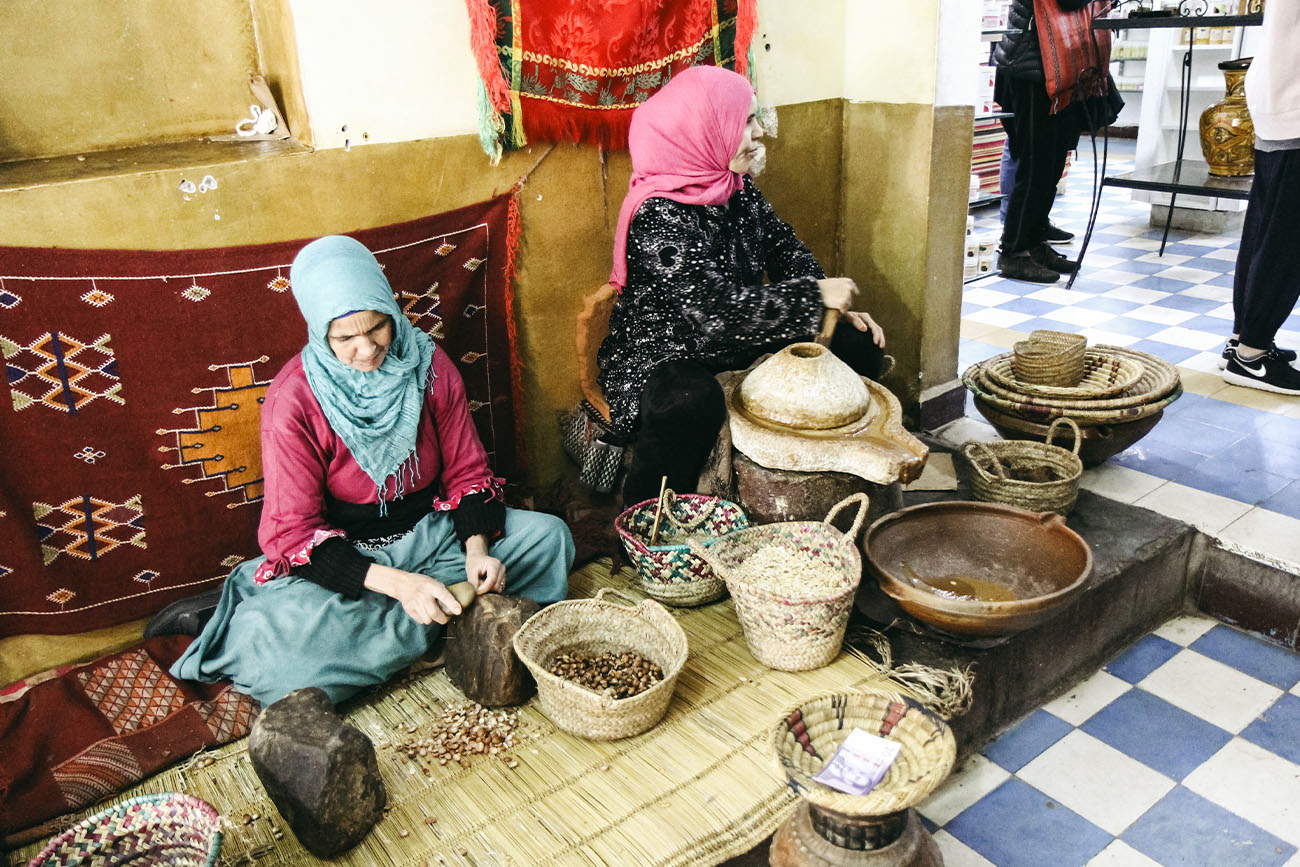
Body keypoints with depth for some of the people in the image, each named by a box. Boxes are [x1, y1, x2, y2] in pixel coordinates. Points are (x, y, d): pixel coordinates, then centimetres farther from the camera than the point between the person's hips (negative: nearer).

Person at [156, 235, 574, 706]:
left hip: (430, 531, 5)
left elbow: (467, 472, 2)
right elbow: (294, 531, -19)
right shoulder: (293, 399, -19)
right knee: (291, 634, -35)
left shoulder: (429, 366, -7)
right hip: (342, 554, -5)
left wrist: (477, 547, -17)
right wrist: (397, 583, -30)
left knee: (549, 535, -13)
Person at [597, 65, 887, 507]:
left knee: (857, 342, 1)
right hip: (661, 356, -8)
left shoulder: (738, 188, 2)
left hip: (738, 346, 8)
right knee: (691, 400, -41)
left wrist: (837, 306, -4)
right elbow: (715, 309, -31)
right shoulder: (661, 216, -25)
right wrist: (815, 297, -24)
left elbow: (785, 250, 12)